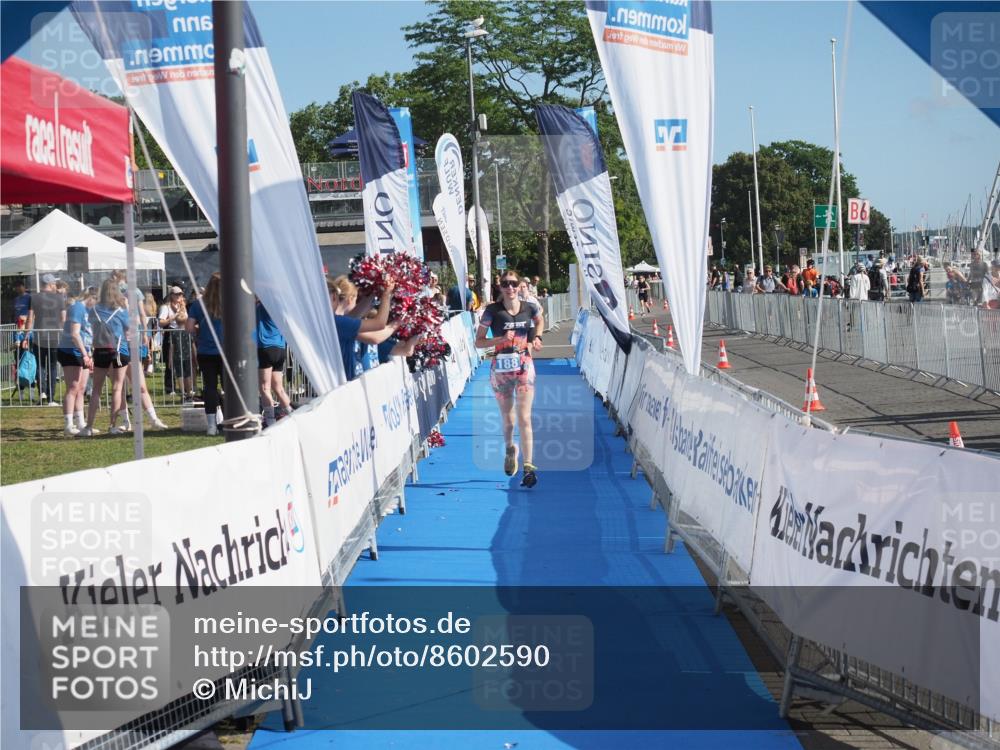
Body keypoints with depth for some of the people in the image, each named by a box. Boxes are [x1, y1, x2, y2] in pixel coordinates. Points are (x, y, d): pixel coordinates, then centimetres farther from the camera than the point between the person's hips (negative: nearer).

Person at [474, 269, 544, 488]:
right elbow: (479, 342, -7)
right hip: (501, 369, 0)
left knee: (524, 418, -9)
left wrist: (536, 338, 6)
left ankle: (529, 467, -11)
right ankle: (509, 450, 42)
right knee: (507, 419, 11)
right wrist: (502, 339, -21)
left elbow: (539, 321, 23)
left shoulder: (530, 308, -2)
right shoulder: (492, 311, -9)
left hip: (524, 367, 0)